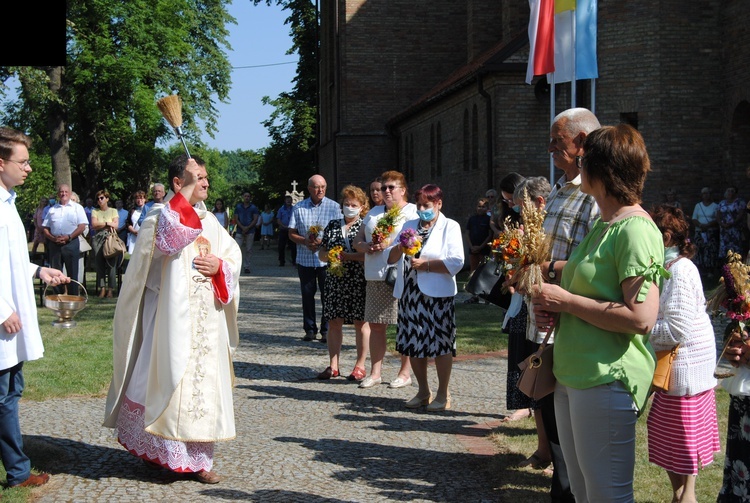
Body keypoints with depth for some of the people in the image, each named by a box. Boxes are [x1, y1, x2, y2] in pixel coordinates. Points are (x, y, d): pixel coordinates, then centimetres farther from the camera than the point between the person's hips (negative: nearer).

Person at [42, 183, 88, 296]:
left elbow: (82, 226, -3)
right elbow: (45, 228, 13)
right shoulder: (52, 209, 16)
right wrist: (53, 238, -7)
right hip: (54, 244, 3)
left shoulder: (77, 207, 6)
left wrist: (68, 237, -14)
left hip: (71, 243, -3)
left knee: (72, 273, -2)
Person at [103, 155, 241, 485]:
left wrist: (220, 265, -5)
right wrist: (187, 192, -22)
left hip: (207, 318, 6)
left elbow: (233, 253, 18)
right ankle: (166, 454, 8)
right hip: (172, 317, -6)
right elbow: (169, 238, -27)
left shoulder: (209, 220, 14)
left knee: (203, 382, 7)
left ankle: (197, 458, 15)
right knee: (173, 379, -6)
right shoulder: (160, 214, -5)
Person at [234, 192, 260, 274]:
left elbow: (255, 220, 0)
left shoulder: (253, 207, 7)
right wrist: (242, 228, -11)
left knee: (248, 250, 2)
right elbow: (236, 219, 4)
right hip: (239, 231, 0)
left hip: (250, 231, 0)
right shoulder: (238, 207, 11)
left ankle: (246, 267, 8)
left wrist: (247, 228, -11)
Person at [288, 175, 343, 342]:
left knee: (327, 296, 0)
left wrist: (323, 242, -15)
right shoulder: (299, 208, 7)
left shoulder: (334, 206, 3)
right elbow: (291, 233, 8)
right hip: (305, 259, 2)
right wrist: (305, 241, -12)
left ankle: (327, 330, 8)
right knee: (307, 295, 7)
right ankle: (310, 329, 16)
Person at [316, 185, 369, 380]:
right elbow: (321, 253, 13)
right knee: (334, 322, 6)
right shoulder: (332, 226, 13)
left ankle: (360, 366, 11)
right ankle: (333, 366, 14)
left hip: (359, 282, -4)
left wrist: (346, 256, -17)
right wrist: (330, 256, -8)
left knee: (360, 323, 2)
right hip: (335, 281, 4)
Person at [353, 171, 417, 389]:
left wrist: (388, 245, -17)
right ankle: (375, 372, 15)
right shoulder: (373, 213, 21)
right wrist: (367, 246, -3)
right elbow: (358, 240, 19)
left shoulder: (413, 212, 1)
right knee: (375, 325, 7)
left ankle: (405, 373, 8)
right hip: (376, 277, 6)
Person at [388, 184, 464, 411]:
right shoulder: (409, 225, 18)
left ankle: (443, 394, 9)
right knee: (413, 343, 9)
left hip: (437, 294, -5)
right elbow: (390, 258, 12)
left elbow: (456, 262, -11)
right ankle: (423, 392, 22)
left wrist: (426, 264, -13)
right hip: (409, 294, 6)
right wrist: (400, 248, -8)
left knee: (440, 344, -3)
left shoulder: (450, 227, 1)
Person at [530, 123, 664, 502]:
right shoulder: (602, 225, 14)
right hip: (573, 374, 10)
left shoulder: (635, 229, -16)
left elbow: (641, 318, -25)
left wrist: (567, 301, -16)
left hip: (607, 381, -10)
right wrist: (550, 303, 6)